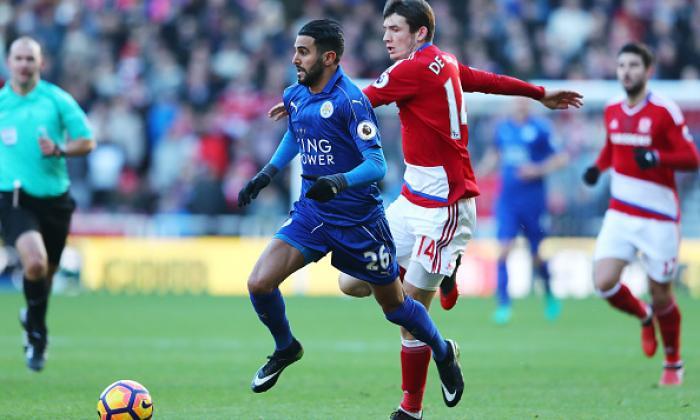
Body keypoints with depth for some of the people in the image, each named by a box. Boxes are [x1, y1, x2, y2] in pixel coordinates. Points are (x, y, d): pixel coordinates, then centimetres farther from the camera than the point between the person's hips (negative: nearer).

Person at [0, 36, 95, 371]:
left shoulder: (57, 99, 1)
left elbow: (87, 141, 1)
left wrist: (59, 150, -15)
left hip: (55, 198, 2)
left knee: (47, 271, 13)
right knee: (35, 262, -25)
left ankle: (33, 321, 43)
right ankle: (37, 329, -2)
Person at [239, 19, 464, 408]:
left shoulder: (350, 100, -20)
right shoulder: (295, 96, 2)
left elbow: (377, 165, -23)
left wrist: (339, 181, -40)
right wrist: (267, 174, 15)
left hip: (357, 220, -5)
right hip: (311, 212, 5)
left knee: (394, 307, 11)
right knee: (259, 284, -13)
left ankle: (444, 353, 40)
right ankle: (285, 349, 15)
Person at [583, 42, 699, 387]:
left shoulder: (664, 112, -11)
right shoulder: (612, 111, 7)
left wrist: (657, 157, -30)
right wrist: (598, 167, 5)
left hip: (659, 218, -5)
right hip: (620, 213, 5)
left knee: (660, 295, 2)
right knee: (604, 282, -12)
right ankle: (644, 317, 20)